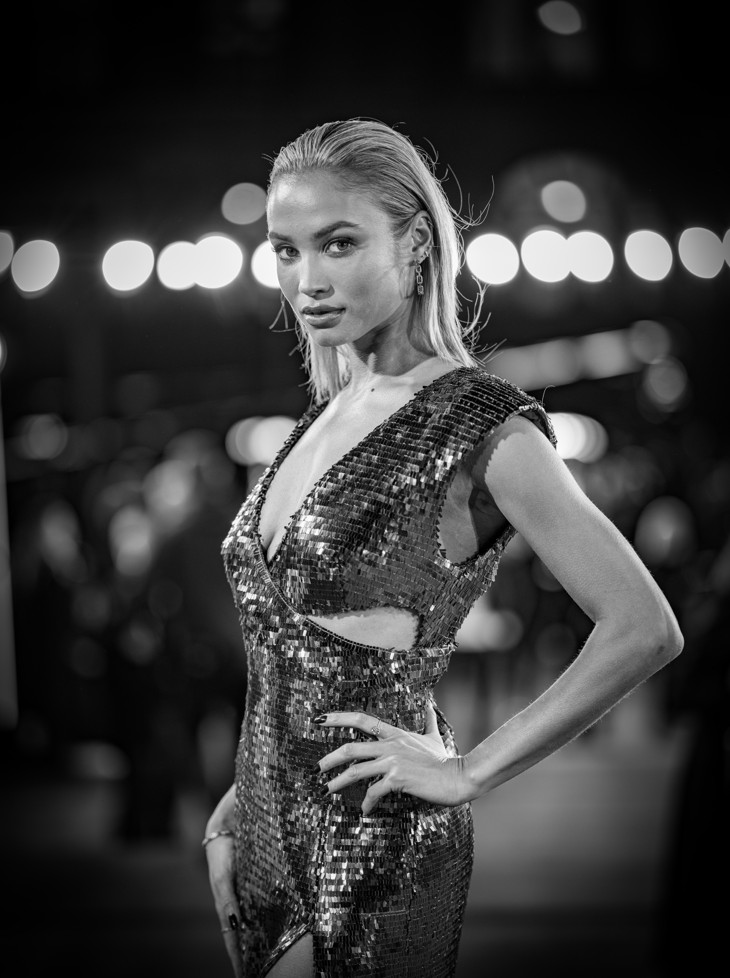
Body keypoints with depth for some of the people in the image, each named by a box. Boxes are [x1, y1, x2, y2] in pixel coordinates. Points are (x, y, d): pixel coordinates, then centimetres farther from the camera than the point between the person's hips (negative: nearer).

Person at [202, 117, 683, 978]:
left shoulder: (479, 427, -13)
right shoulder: (329, 410, 10)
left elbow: (645, 630, -19)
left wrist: (469, 772, -14)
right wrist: (245, 795, 13)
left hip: (374, 842, -7)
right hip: (267, 825, 7)